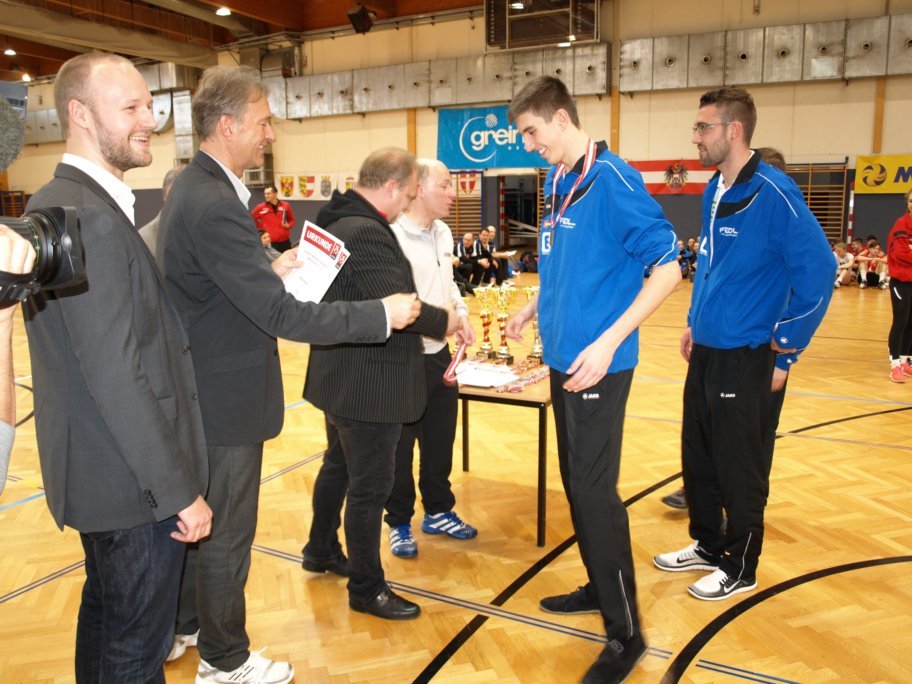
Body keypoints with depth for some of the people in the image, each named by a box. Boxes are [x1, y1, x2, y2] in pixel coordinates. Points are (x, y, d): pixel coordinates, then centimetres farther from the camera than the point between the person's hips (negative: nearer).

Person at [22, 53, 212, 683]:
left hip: (102, 469, 10)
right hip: (134, 483, -10)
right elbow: (116, 376, -26)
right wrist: (179, 491, -20)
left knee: (104, 612, 27)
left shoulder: (61, 201, 9)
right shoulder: (88, 216, -23)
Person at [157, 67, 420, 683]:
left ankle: (183, 625, 45)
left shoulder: (193, 188, 7)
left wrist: (271, 271, 5)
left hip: (201, 391, 10)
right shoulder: (214, 205, -27)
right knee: (227, 532, 8)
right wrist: (383, 314, -24)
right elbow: (280, 315, -30)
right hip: (226, 400, -10)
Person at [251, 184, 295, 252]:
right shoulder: (261, 207, -1)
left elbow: (292, 220, 16)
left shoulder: (285, 205, 3)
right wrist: (261, 226, 7)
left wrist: (288, 225, -4)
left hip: (285, 242, 2)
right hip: (270, 243, -2)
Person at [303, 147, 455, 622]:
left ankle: (321, 549, 45)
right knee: (370, 487, 3)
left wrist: (435, 315, 7)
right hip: (368, 384, -11)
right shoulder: (367, 233, -24)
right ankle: (367, 589, 19)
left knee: (339, 465, 26)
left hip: (342, 377, 11)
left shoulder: (338, 223, 9)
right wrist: (444, 320, -12)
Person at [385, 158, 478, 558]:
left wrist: (461, 311, 4)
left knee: (440, 440, 19)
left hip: (440, 355, 8)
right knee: (400, 446, 9)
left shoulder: (443, 233, 9)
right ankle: (399, 523, 27)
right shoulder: (392, 237, -20)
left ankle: (438, 512, 37)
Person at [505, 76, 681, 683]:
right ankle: (601, 586, 35)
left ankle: (625, 632, 12)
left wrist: (607, 342, -24)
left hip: (598, 364, -8)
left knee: (593, 488, -3)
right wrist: (533, 308, 13)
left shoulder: (612, 179, -14)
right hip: (563, 358, 8)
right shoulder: (557, 185, 11)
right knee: (576, 481, 16)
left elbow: (668, 268, -17)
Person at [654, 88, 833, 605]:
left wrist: (785, 354, -15)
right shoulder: (714, 191, 9)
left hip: (747, 359, -8)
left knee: (740, 467, 6)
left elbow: (818, 272, -17)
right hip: (706, 352, 8)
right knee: (698, 456, 17)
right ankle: (708, 546, 35)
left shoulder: (774, 193, -16)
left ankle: (741, 567, 25)